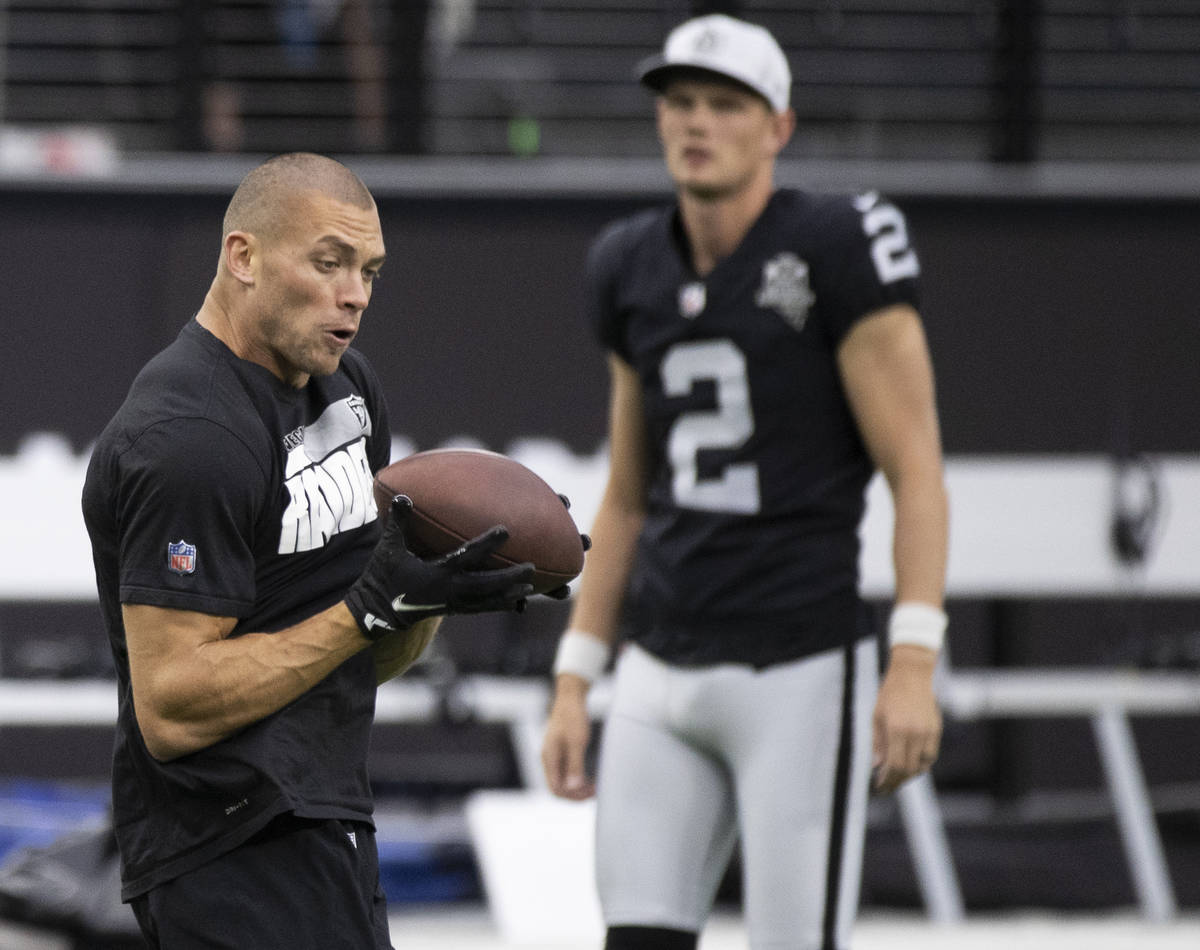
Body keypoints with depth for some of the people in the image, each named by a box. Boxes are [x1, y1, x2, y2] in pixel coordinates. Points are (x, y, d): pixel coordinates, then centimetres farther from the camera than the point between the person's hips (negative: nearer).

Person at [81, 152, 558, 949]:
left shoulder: (347, 387, 11)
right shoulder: (188, 442, -19)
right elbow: (171, 708, -23)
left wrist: (431, 589, -5)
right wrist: (373, 608, -23)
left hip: (329, 831, 10)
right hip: (236, 852, -10)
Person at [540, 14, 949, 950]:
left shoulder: (837, 251, -8)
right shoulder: (635, 271, 11)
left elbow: (916, 469, -10)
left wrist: (914, 662, -19)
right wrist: (574, 680, 14)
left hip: (801, 671, -6)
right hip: (662, 674, 6)